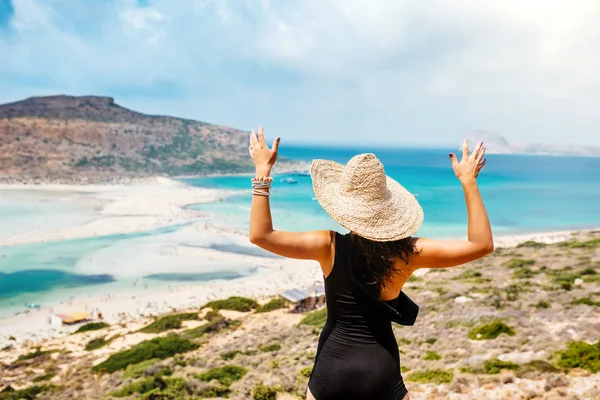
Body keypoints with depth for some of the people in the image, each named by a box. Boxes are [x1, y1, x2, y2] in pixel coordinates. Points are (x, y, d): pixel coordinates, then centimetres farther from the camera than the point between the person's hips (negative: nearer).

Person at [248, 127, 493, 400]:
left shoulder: (330, 246, -16)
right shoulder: (407, 252, -14)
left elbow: (260, 236, -16)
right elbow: (481, 244, -10)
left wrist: (262, 172, -13)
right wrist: (469, 182, -7)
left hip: (330, 368, 0)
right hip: (381, 370, 0)